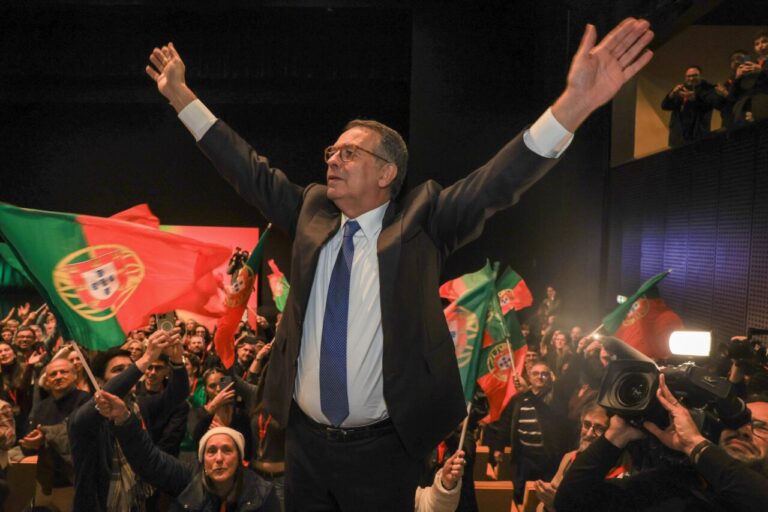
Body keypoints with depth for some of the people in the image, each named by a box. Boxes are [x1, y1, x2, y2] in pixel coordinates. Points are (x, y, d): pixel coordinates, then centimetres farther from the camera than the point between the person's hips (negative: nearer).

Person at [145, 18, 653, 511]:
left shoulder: (420, 222, -8)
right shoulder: (312, 213, 4)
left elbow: (494, 185, -19)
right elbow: (251, 171, 8)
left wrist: (575, 103, -32)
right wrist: (180, 94, 10)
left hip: (382, 451, -4)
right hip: (305, 440, 4)